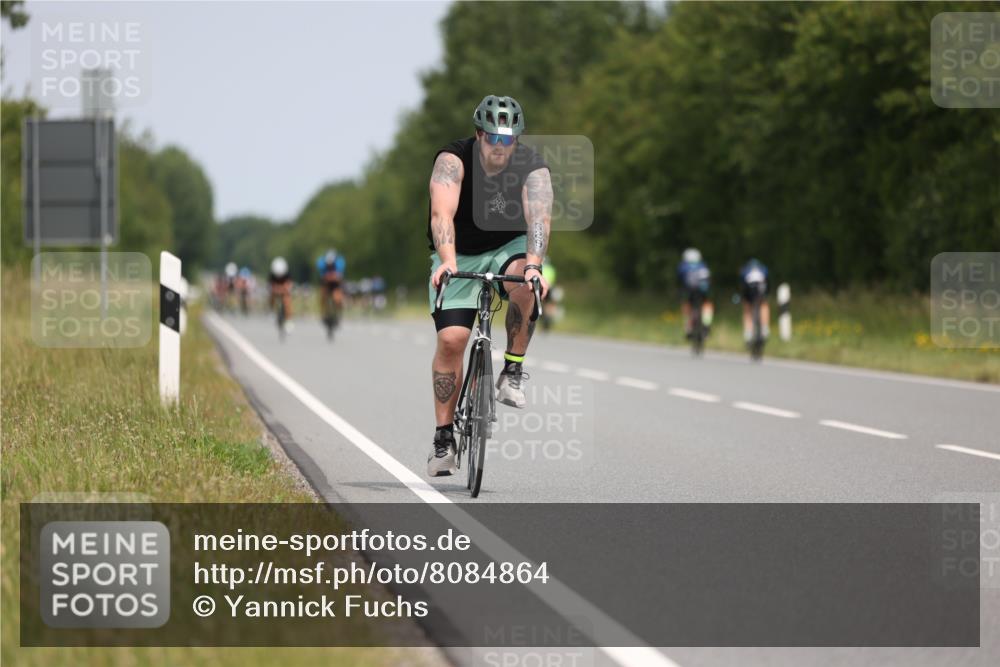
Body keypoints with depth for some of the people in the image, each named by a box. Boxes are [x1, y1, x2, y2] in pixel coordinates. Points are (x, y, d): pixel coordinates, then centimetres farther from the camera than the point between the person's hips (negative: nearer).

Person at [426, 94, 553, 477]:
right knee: (451, 338, -15)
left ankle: (513, 371, -16)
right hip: (459, 255, 0)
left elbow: (539, 218, -35)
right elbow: (442, 213, -37)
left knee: (525, 285, -35)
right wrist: (447, 260, -53)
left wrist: (533, 264, -53)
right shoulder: (453, 159, -23)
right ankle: (444, 436, -5)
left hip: (508, 248, 0)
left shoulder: (532, 168, -20)